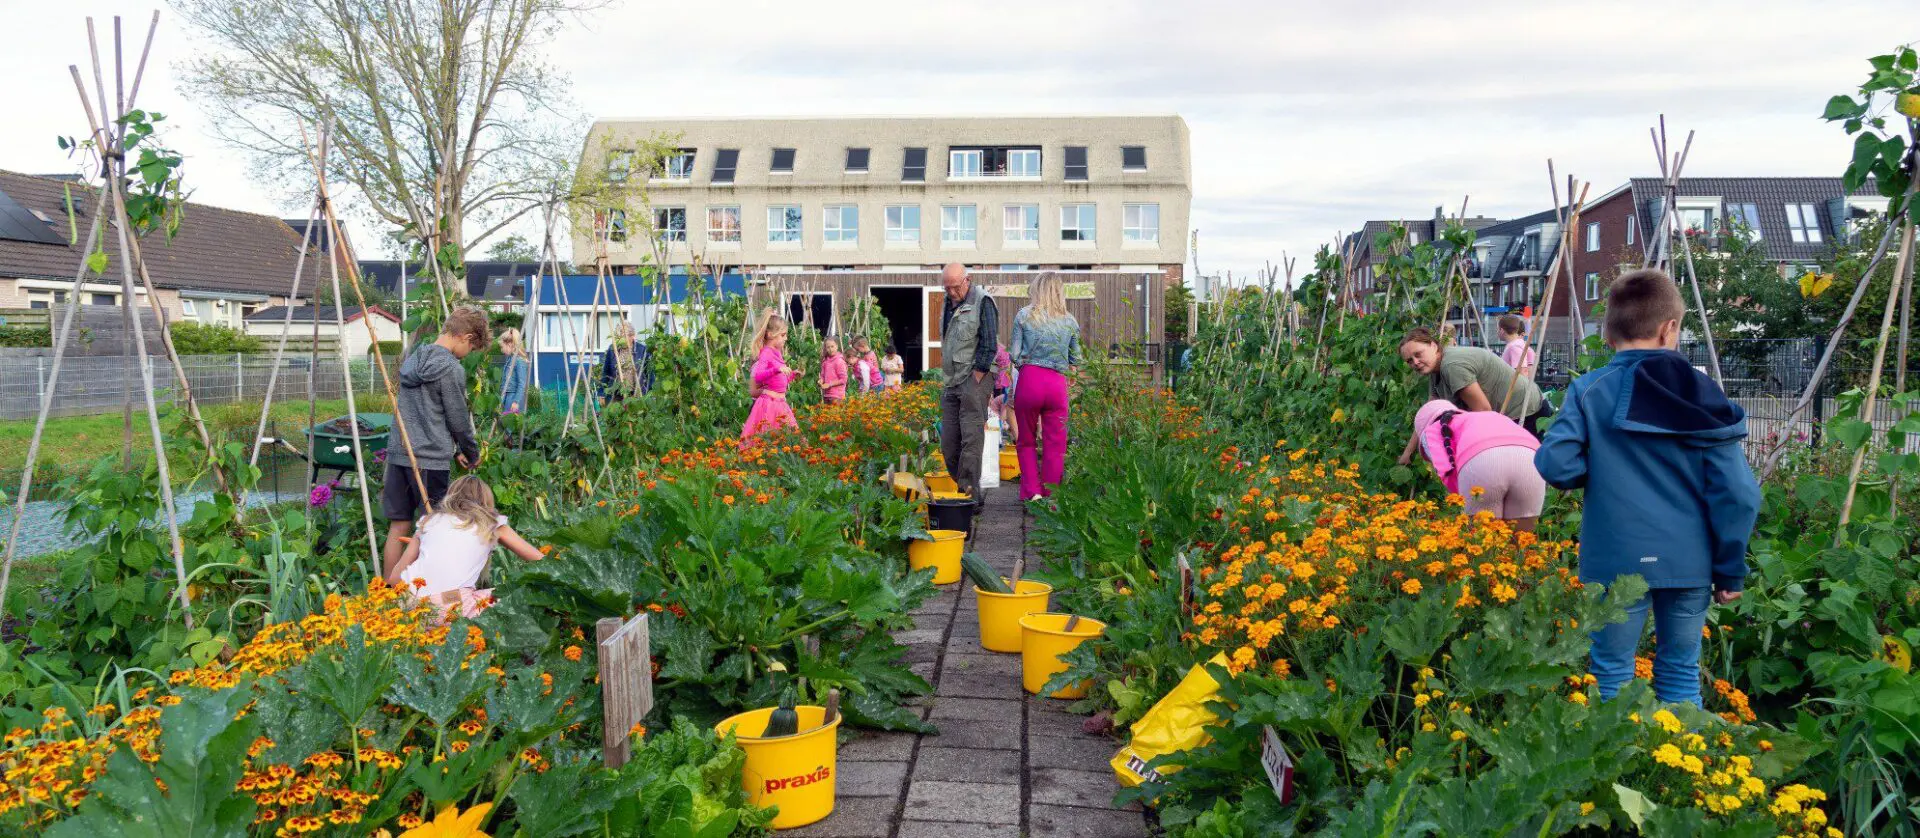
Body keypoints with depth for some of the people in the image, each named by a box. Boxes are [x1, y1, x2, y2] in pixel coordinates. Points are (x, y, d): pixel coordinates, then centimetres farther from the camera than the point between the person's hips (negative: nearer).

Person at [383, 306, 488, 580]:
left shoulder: (412, 359, 13)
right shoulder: (452, 369, -13)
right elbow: (458, 420, -6)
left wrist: (455, 450, 18)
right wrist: (473, 455, 11)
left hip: (399, 453, 7)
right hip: (430, 458, -7)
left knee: (399, 525, 12)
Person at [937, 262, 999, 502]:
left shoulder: (982, 302, -8)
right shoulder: (949, 303, 16)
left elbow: (988, 346, -13)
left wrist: (974, 381, -15)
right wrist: (947, 378, 16)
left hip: (975, 377, -8)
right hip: (951, 383, 8)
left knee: (971, 439, -11)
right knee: (948, 444, 6)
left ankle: (969, 495, -10)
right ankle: (961, 490, 15)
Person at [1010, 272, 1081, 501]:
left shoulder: (1023, 316, 1)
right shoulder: (1070, 321, 6)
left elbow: (1015, 356, 0)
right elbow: (1075, 361, 10)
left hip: (1029, 380, -1)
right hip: (1057, 383, 1)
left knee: (1027, 442, 15)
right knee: (1055, 445, 9)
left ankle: (1033, 492, 7)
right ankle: (1050, 498, 11)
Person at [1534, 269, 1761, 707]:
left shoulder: (1588, 391, -6)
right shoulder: (1702, 393, 0)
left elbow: (1555, 464, -18)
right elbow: (1738, 492, -3)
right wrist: (1730, 570, 6)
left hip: (1617, 559, -2)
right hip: (1691, 562, 2)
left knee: (1614, 676, 9)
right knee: (1681, 674, 17)